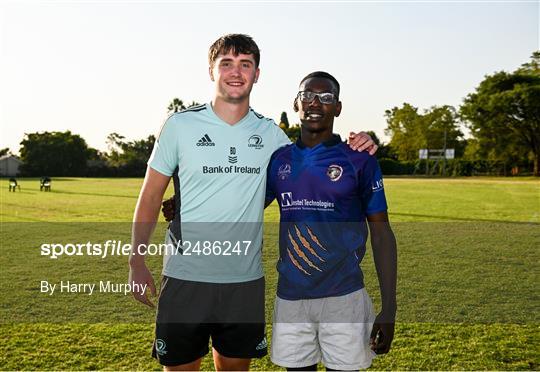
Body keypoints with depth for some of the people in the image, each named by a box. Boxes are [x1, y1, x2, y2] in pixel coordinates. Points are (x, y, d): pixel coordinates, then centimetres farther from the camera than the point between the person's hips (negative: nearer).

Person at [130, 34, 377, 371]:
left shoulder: (269, 133, 4)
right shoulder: (181, 125, -3)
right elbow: (151, 196, 2)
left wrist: (351, 150, -2)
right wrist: (137, 261, -3)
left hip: (246, 279, 3)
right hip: (187, 277, -2)